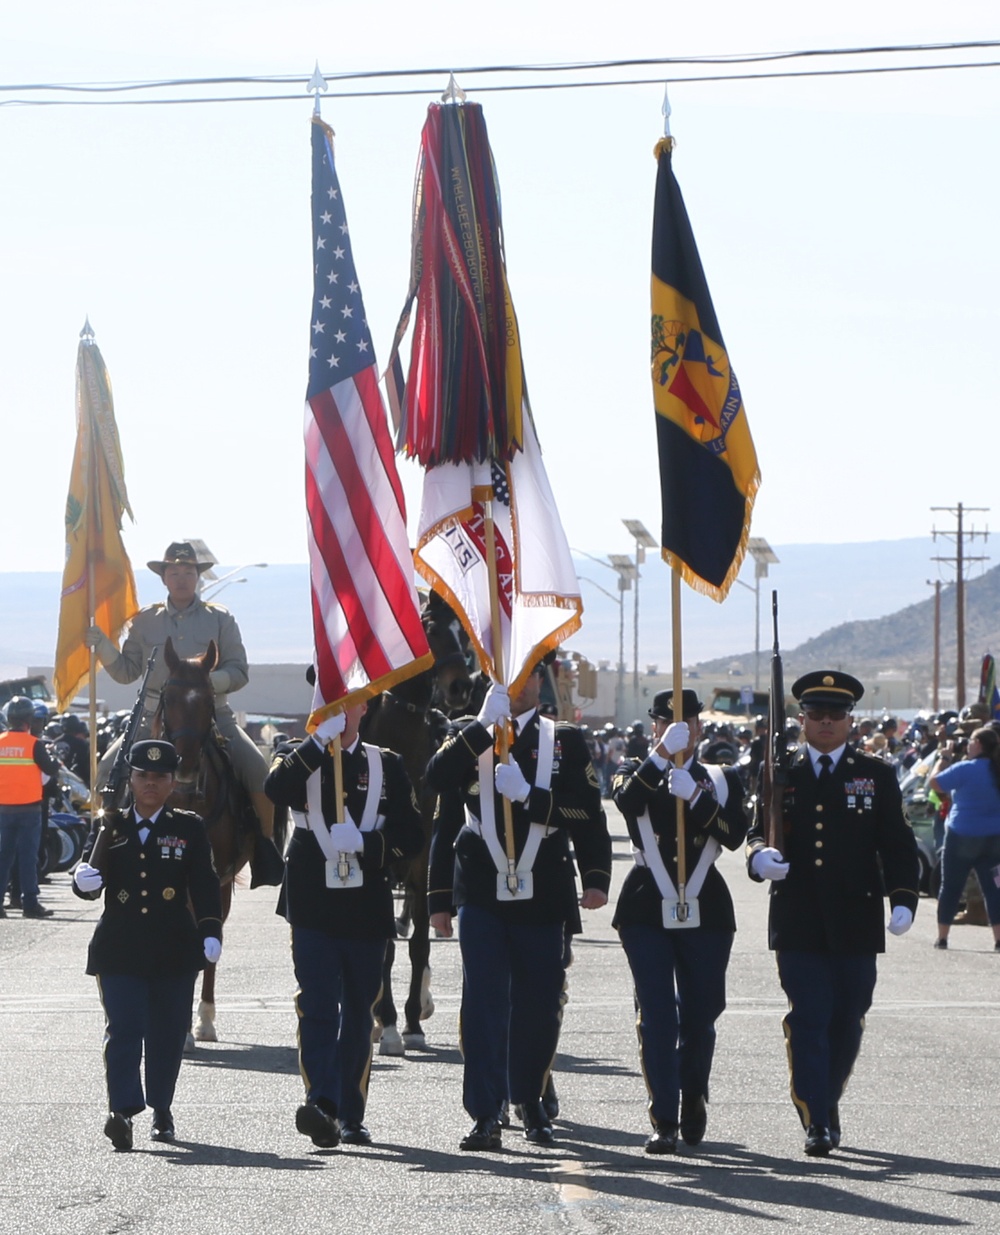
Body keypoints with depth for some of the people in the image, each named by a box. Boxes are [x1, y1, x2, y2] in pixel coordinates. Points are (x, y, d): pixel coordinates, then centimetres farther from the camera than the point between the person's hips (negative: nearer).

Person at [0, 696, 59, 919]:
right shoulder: (34, 744, -11)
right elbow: (51, 771, -6)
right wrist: (55, 761, 13)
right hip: (29, 807, -4)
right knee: (27, 856, -1)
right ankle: (30, 903, -2)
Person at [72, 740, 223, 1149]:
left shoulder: (189, 829, 5)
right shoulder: (110, 828, 6)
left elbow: (204, 885, -1)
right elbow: (89, 884, -1)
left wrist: (211, 931, -14)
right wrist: (84, 880, -26)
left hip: (174, 949, 1)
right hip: (119, 949, -1)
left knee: (167, 1033, 8)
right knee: (123, 1029, -12)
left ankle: (162, 1110, 23)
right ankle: (123, 1111, -20)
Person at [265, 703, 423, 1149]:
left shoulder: (387, 766, 11)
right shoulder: (299, 757, 7)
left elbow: (410, 836, 3)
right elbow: (276, 789, -17)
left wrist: (364, 843, -14)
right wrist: (320, 740, -21)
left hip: (366, 911, 2)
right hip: (313, 907, -2)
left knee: (359, 1014, 8)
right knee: (317, 1008, -15)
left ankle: (351, 1116, 15)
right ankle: (321, 1104, -26)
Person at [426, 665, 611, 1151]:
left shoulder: (565, 742, 9)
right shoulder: (470, 738, 9)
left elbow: (589, 813, 1)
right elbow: (437, 779, -10)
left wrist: (585, 865, -12)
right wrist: (485, 723, -14)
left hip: (542, 897, 1)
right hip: (481, 896, -1)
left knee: (540, 1005, 7)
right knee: (483, 1002, -8)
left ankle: (530, 1101, 28)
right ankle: (485, 1115, -8)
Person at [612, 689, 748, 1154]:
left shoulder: (722, 780, 9)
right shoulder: (636, 773, 7)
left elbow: (735, 835, -8)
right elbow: (627, 802, -18)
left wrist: (695, 796, -20)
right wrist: (661, 754, -27)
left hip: (705, 910, 2)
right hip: (647, 909, -1)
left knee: (700, 1015, 7)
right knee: (657, 1015, -9)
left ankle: (693, 1098, 33)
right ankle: (664, 1121, -8)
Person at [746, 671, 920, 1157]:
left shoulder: (876, 776, 8)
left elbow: (898, 844, 5)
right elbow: (757, 832, 10)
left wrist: (903, 899, -9)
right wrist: (760, 856, -15)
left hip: (856, 921, 1)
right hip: (798, 921, -1)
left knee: (847, 1020, 7)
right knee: (808, 1018, -8)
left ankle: (828, 1103, 27)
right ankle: (817, 1123, -9)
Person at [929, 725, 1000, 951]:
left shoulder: (966, 769, -17)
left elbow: (935, 784, -13)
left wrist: (940, 762, 2)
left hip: (963, 835, -5)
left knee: (951, 886, 7)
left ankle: (942, 937, 12)